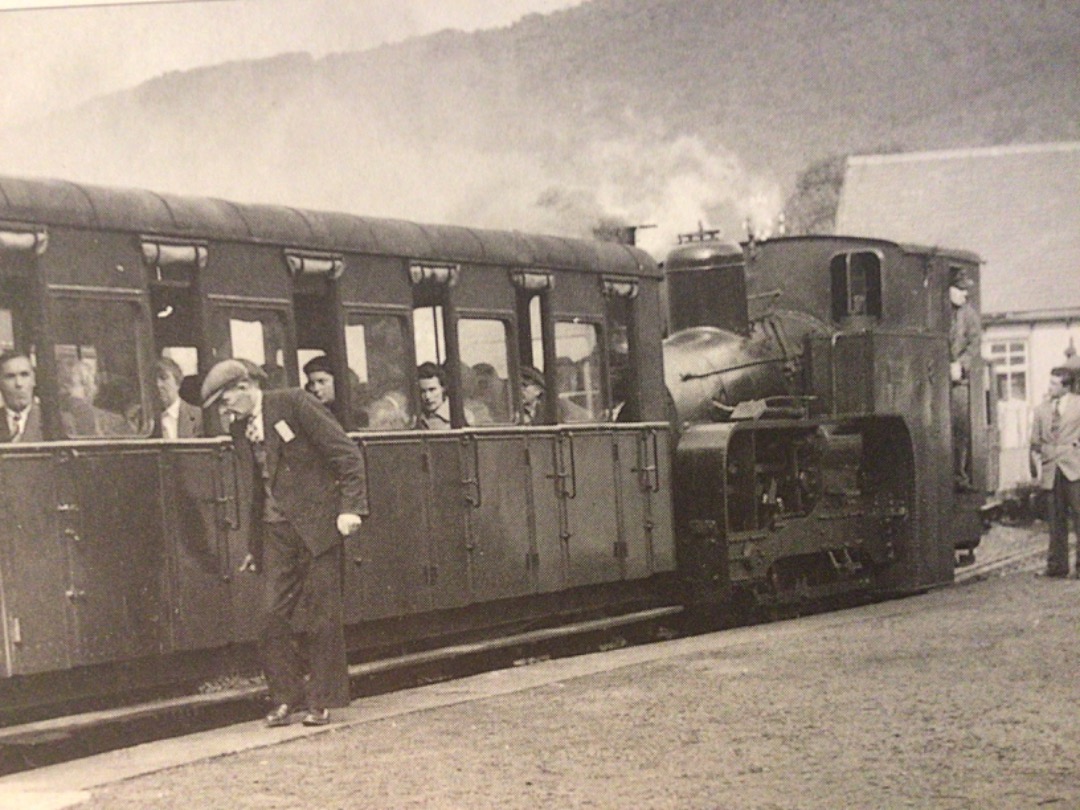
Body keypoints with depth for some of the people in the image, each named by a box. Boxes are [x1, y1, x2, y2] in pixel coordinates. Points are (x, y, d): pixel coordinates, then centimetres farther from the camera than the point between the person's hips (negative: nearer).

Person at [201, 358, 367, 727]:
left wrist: (350, 507, -15)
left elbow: (347, 454, -8)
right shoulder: (240, 430, 13)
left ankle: (322, 701, 6)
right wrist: (254, 545, 21)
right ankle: (285, 698, 9)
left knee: (321, 616, -2)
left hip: (316, 523, -6)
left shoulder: (293, 403, -8)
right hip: (275, 530, 6)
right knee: (274, 616, -2)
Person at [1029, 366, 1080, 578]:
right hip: (1051, 469, 4)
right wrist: (1037, 465, 7)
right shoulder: (1042, 408, 13)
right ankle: (1057, 565, 12)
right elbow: (1035, 442, 15)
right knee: (1055, 520, 7)